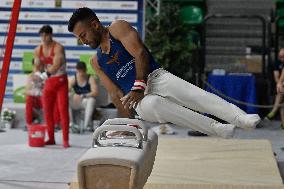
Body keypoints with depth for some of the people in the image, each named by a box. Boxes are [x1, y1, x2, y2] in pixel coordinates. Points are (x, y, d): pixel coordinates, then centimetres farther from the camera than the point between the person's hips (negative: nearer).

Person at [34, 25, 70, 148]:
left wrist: (46, 73, -35)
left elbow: (56, 66, -27)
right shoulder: (38, 50, 3)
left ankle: (65, 140, -10)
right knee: (47, 111, 5)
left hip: (60, 81, -6)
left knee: (63, 110, -11)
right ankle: (51, 139, 15)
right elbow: (37, 66, 8)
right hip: (48, 82, 6)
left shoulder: (58, 48, -16)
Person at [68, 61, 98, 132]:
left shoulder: (91, 79, -10)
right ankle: (71, 123, -29)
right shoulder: (73, 79, -3)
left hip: (86, 102, -2)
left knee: (92, 100, -37)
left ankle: (86, 125, -41)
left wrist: (82, 96, -35)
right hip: (76, 103, 3)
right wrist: (73, 95, -35)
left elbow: (95, 92, -22)